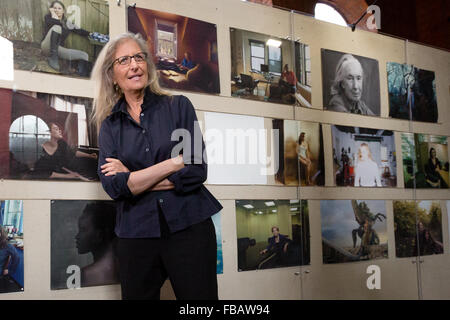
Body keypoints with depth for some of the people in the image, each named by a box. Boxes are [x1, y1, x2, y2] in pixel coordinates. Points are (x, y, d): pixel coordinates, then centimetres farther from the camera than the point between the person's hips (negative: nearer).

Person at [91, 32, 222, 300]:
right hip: (136, 235, 2)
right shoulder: (110, 125, 7)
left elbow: (196, 171, -9)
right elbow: (113, 186, -9)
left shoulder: (178, 106, 2)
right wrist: (173, 163, -14)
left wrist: (132, 178, -7)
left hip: (189, 227, -1)